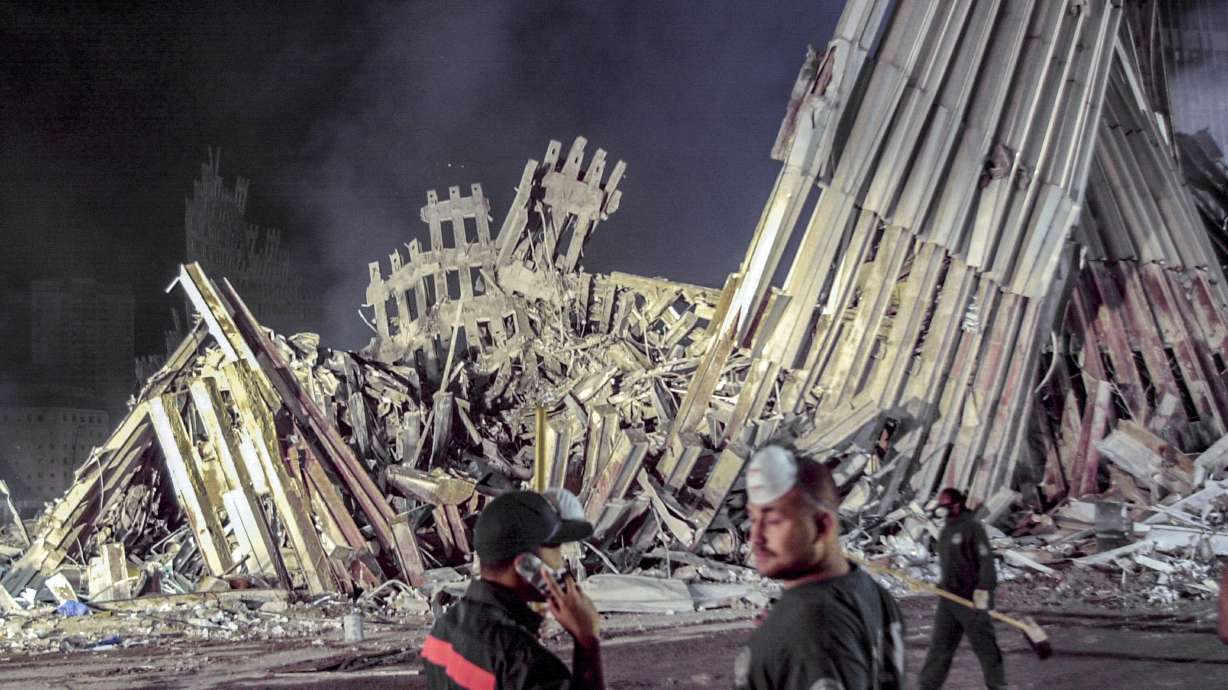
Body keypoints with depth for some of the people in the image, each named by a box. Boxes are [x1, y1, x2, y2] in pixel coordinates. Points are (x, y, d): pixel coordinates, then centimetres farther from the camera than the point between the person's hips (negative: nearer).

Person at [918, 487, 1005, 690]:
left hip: (973, 599, -8)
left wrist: (983, 589, -26)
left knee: (984, 645, 3)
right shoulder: (947, 529, 14)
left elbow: (986, 559, -19)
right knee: (939, 645, 6)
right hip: (949, 597, 8)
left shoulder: (972, 527, -13)